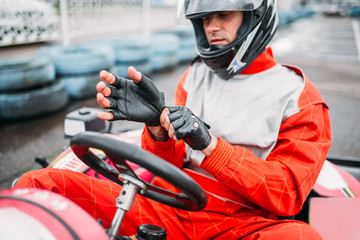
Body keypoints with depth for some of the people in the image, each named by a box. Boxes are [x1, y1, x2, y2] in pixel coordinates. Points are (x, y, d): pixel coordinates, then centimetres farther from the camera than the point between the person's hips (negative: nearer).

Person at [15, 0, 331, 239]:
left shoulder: (299, 97, 3)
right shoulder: (195, 76, 13)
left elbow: (287, 195, -7)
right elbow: (168, 166, 10)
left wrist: (210, 144, -18)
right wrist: (158, 124, -13)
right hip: (171, 203, 3)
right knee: (41, 183, -13)